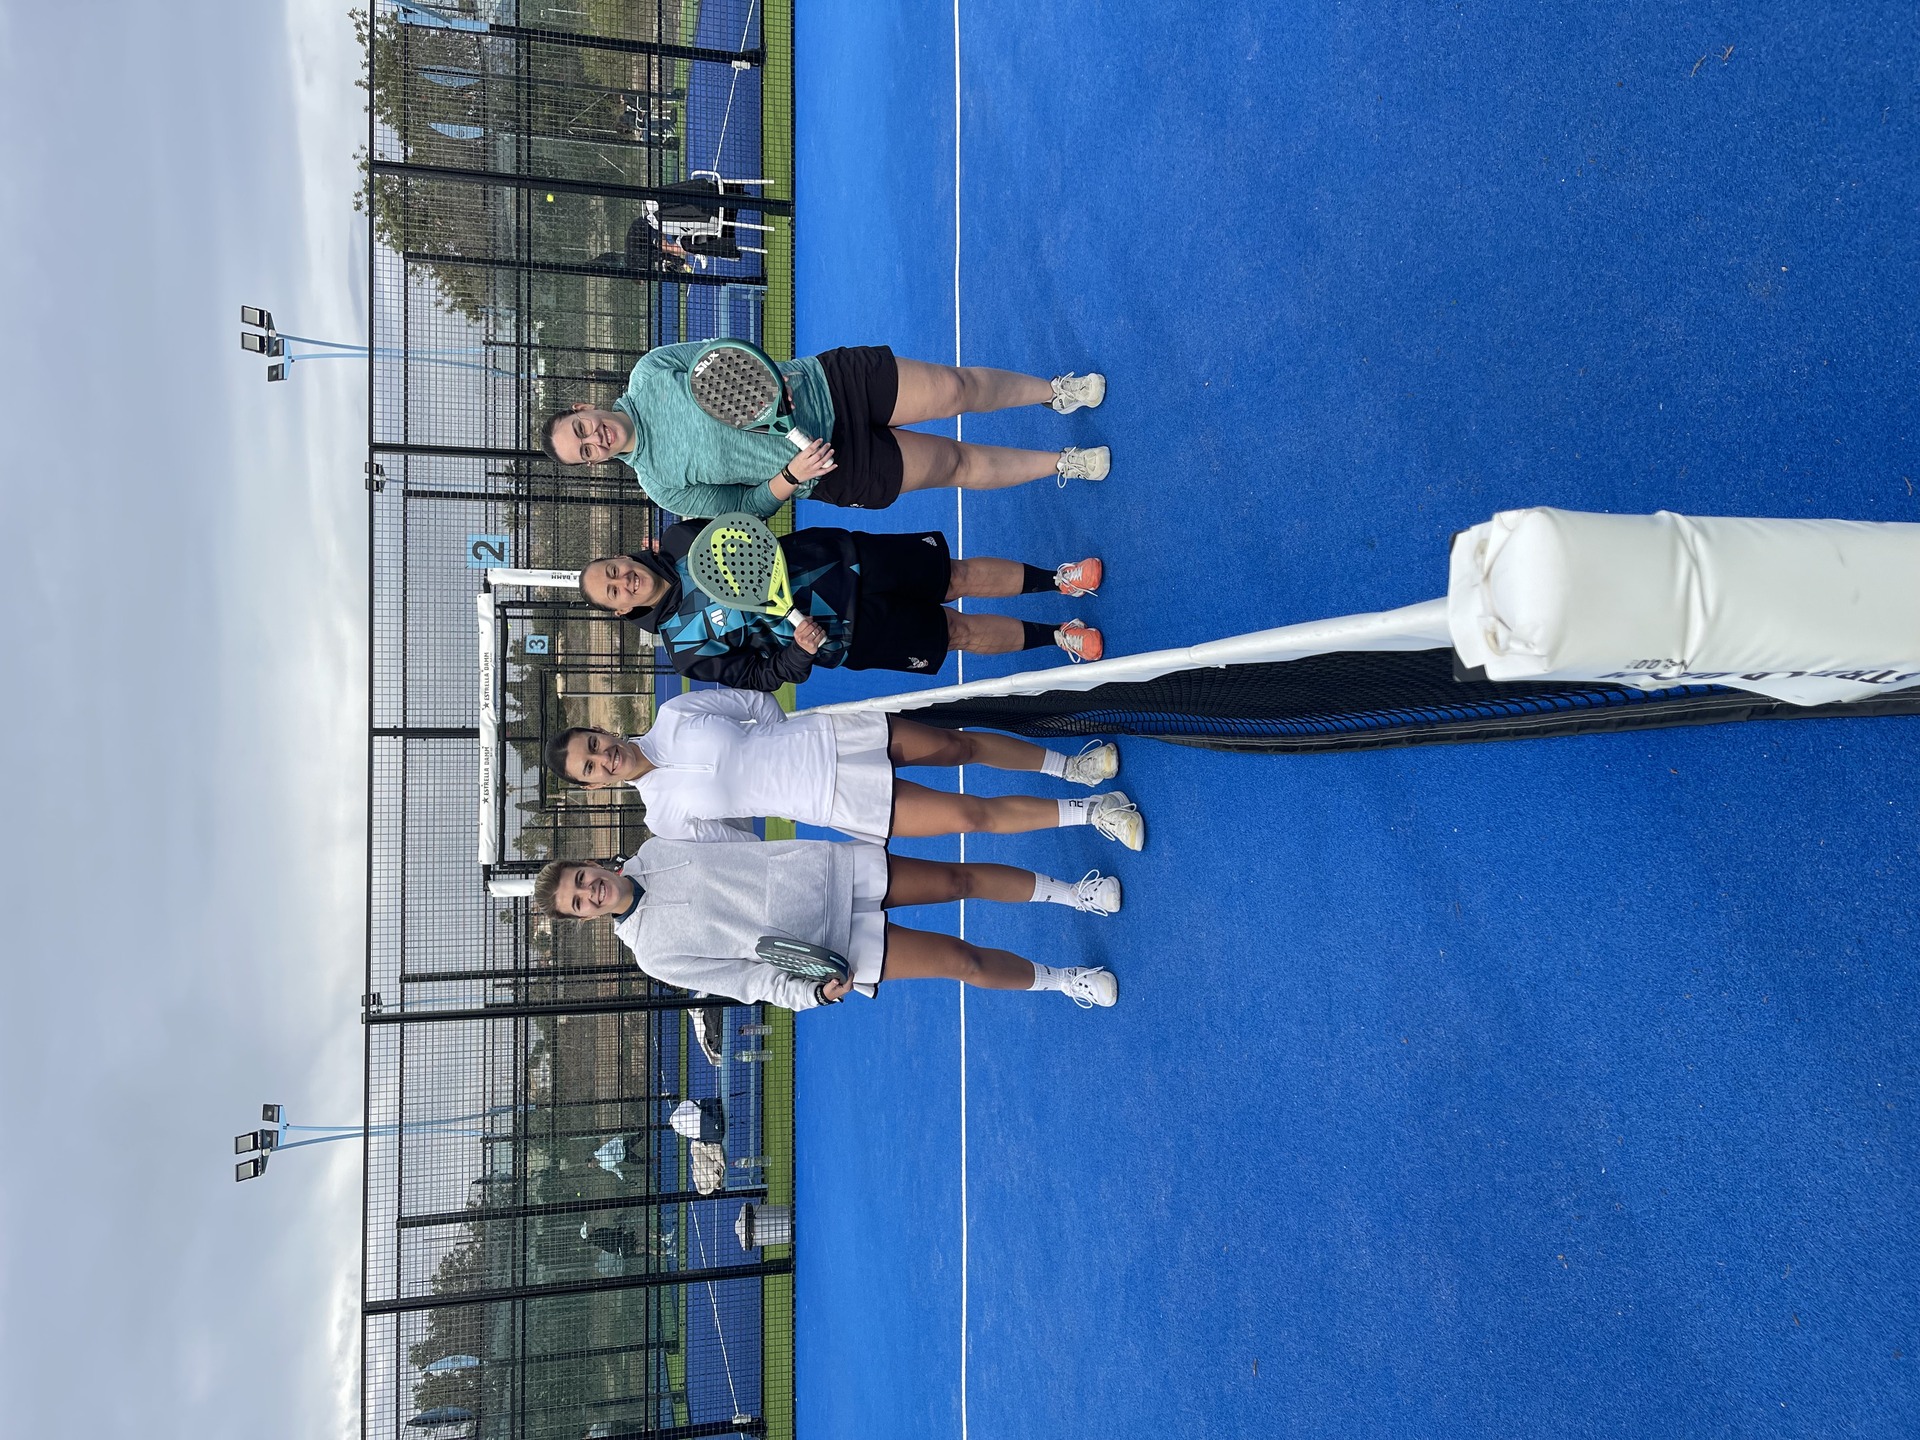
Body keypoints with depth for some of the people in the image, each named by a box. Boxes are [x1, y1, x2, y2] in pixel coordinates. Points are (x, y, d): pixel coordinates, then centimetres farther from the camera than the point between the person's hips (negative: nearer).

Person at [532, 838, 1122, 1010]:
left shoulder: (654, 850, -1)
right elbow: (750, 979, -9)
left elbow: (736, 836, 15)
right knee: (962, 960, -10)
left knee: (957, 878, -4)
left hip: (828, 867, 3)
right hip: (835, 945, -3)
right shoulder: (657, 953, -11)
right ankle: (1060, 980, 15)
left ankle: (1069, 892, 19)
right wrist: (813, 992, -21)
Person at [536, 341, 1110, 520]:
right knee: (960, 463, -3)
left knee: (956, 389, -7)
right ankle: (1063, 464, 19)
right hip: (836, 467, -1)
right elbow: (746, 508, -2)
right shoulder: (662, 485, -6)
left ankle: (1057, 390, 20)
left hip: (828, 383, 1)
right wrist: (789, 477, -21)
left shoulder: (648, 373, -4)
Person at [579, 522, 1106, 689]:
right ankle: (1055, 636, 18)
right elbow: (762, 677, -7)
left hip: (844, 558, 3)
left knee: (960, 575, 0)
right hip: (849, 634, -3)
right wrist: (801, 650, -26)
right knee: (961, 632, -2)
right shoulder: (688, 649, -10)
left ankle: (1056, 579, 20)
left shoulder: (681, 539, -3)